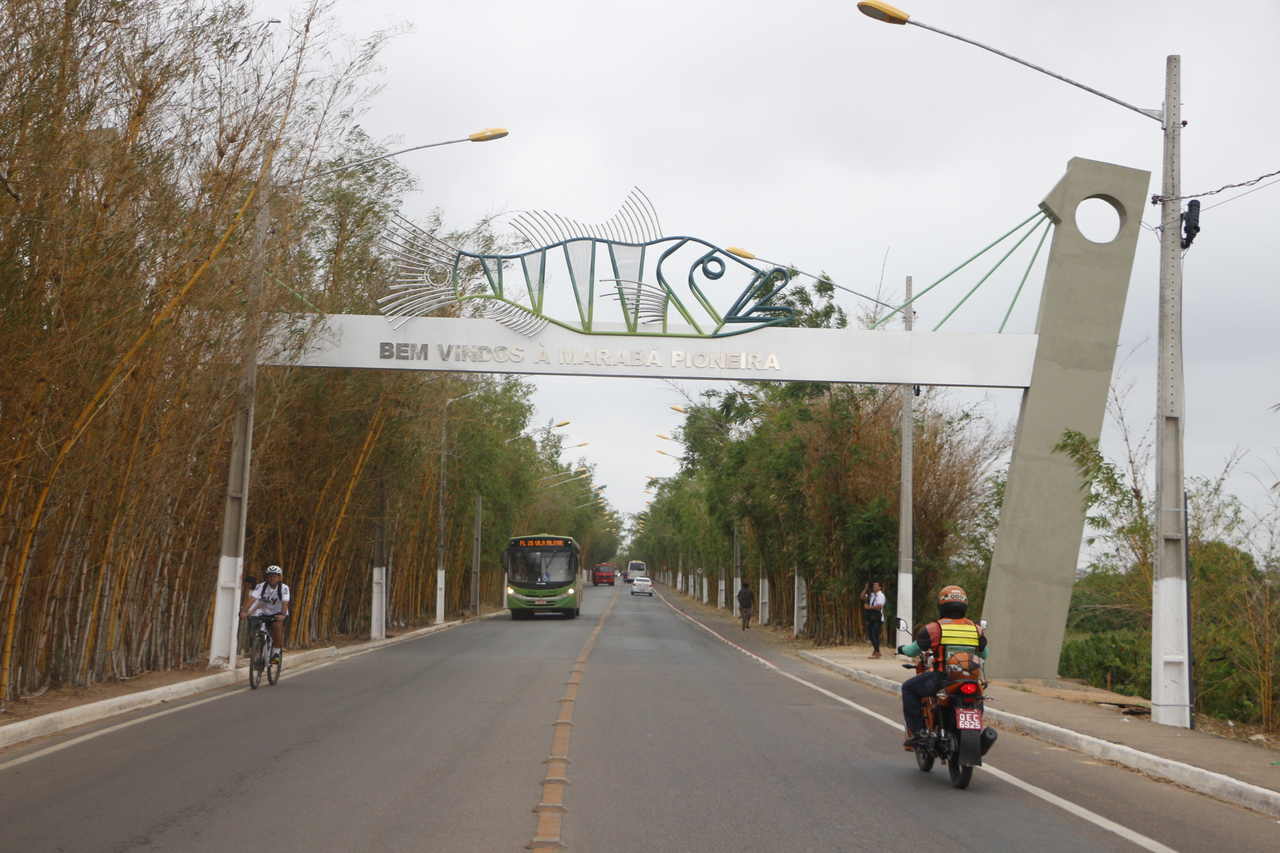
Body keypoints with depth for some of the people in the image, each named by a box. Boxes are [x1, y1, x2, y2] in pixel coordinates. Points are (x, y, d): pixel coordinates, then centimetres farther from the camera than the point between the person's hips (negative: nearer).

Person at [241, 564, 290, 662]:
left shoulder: (284, 588, -18)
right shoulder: (261, 586, -15)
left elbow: (285, 603, -31)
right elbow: (252, 598, -28)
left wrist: (283, 615, -49)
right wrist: (243, 611, -42)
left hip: (278, 613, -3)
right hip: (265, 612, 3)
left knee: (277, 625, -30)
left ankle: (277, 651, -14)